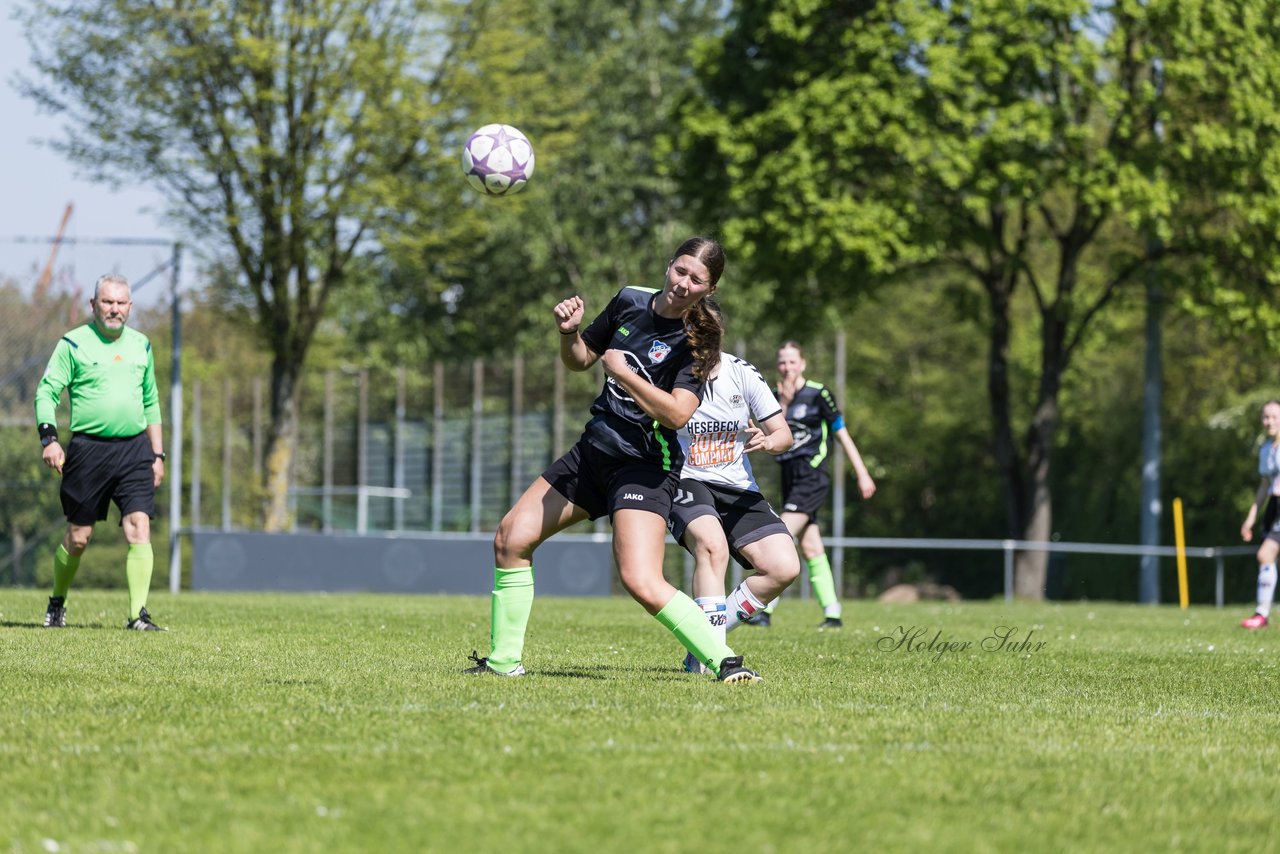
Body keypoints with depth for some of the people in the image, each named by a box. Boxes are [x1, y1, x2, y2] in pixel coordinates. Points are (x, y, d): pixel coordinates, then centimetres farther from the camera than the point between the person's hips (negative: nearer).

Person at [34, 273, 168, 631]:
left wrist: (157, 454, 16)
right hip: (88, 450, -3)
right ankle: (57, 602, 27)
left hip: (135, 448, 3)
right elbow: (46, 392, -2)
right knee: (78, 537, 4)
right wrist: (49, 438, -15)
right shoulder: (74, 343, -1)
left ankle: (138, 614, -13)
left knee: (139, 530, -12)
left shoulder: (141, 345, 13)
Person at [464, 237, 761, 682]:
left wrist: (622, 371, -21)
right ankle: (504, 661, 18)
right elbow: (579, 360, 16)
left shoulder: (698, 341, -15)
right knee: (510, 539, 7)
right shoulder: (630, 301, 2)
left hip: (645, 467, -7)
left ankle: (725, 663, -17)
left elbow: (677, 414, -26)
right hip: (594, 451, 7)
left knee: (642, 583, -25)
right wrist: (569, 332, -5)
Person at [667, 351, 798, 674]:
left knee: (784, 568, -12)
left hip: (737, 489, 5)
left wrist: (767, 441, -20)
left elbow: (784, 435, 2)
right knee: (713, 545, -35)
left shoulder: (743, 373, -4)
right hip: (685, 483, -5)